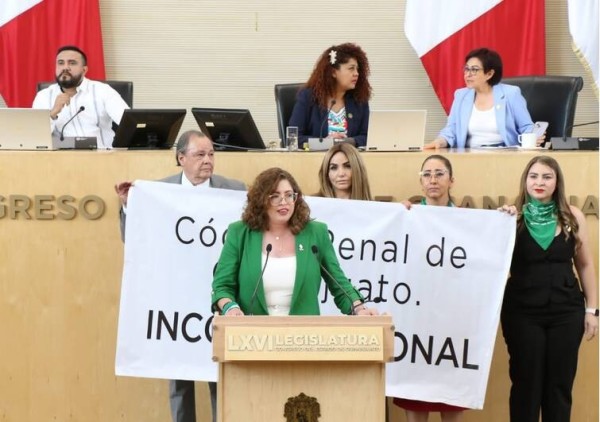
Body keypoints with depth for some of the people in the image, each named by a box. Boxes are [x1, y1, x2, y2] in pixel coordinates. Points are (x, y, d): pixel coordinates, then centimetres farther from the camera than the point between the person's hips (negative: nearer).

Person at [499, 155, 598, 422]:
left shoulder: (573, 217, 1)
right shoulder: (514, 217, -2)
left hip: (566, 311, 1)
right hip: (522, 312, -1)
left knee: (560, 384, 9)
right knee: (526, 383, 7)